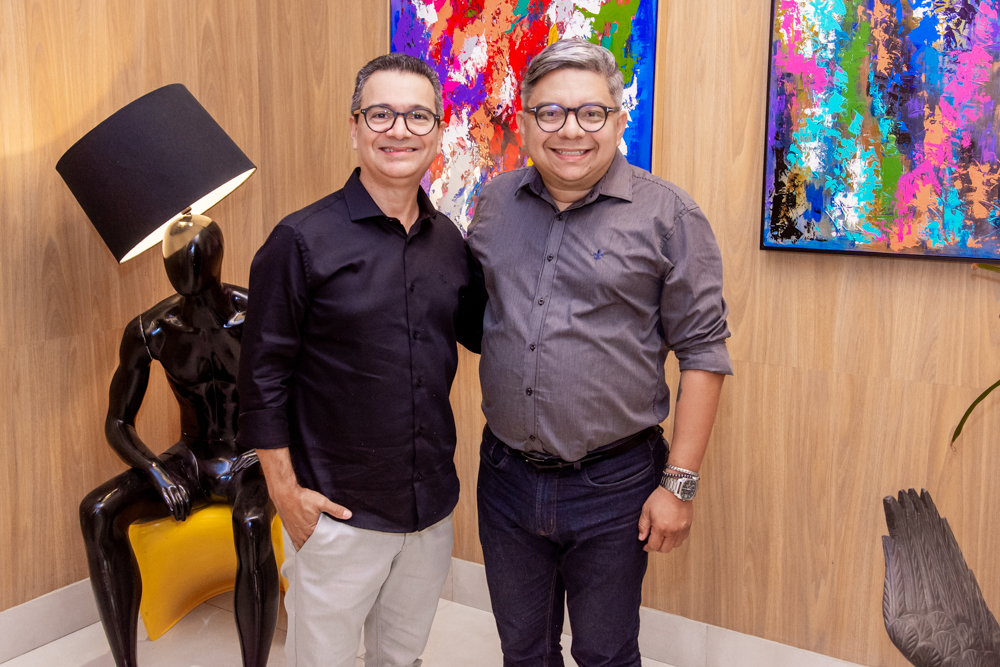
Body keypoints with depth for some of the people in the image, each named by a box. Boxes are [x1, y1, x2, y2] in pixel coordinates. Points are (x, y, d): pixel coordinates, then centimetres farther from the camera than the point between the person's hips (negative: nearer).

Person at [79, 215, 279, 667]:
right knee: (97, 511, -23)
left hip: (252, 462, -3)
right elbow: (118, 422, 2)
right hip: (189, 461, 4)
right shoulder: (148, 332, -6)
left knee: (251, 525, -38)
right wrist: (157, 472, -16)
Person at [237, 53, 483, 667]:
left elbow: (480, 330, 14)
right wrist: (286, 491, -12)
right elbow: (264, 375, -11)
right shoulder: (304, 241, -13)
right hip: (338, 513, -4)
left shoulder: (450, 242, 2)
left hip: (433, 508, 5)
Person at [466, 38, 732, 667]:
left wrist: (680, 483, -11)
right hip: (507, 475, 4)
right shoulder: (495, 203, 3)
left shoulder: (667, 215, -10)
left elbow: (703, 353, -9)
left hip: (613, 485, -4)